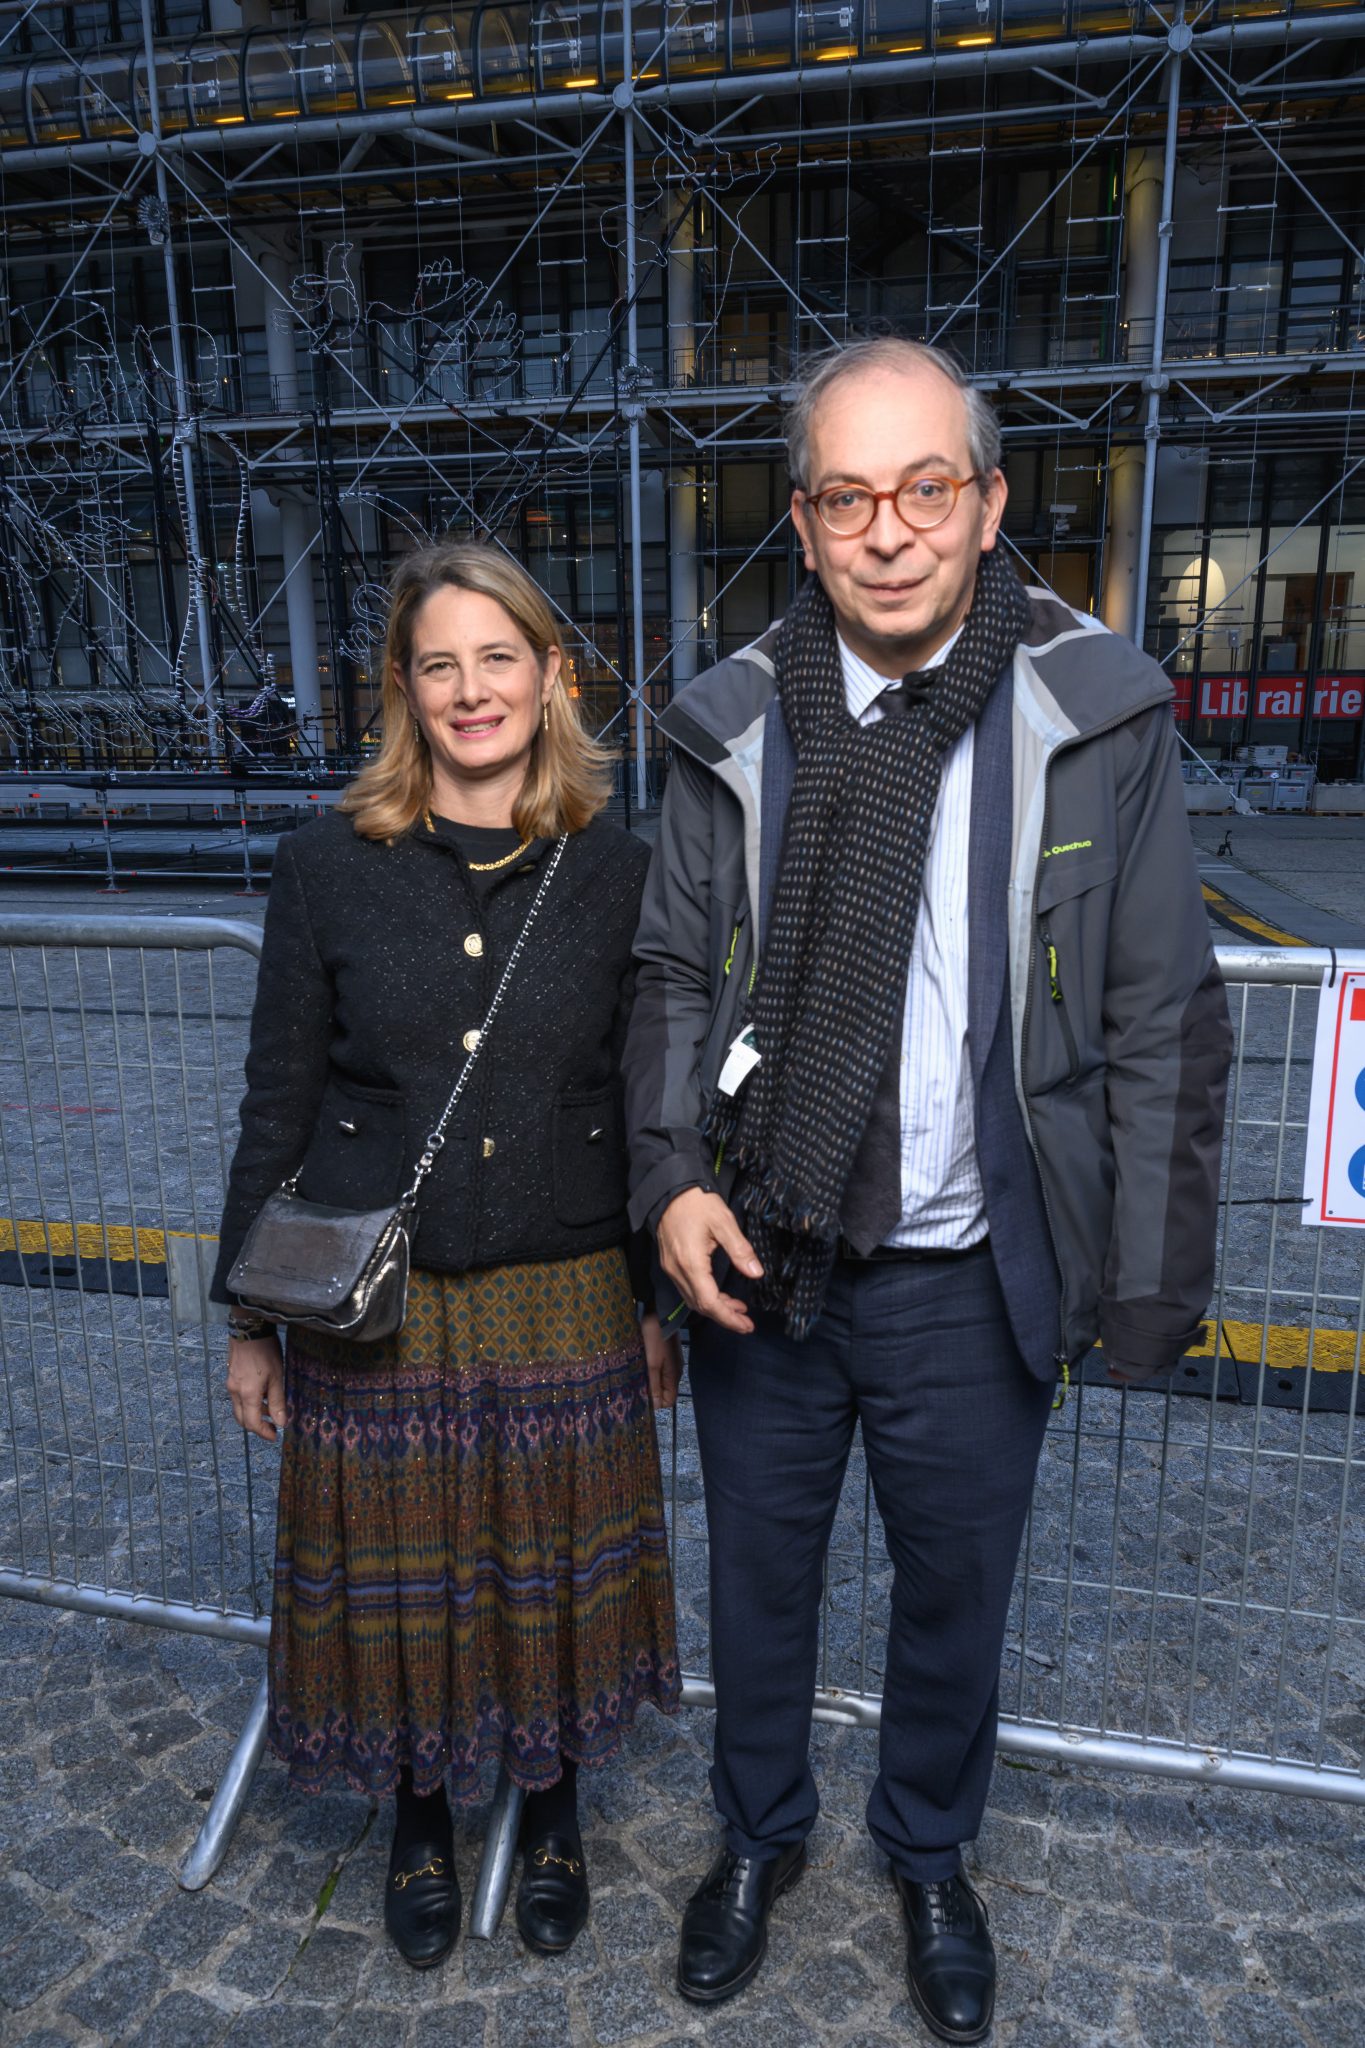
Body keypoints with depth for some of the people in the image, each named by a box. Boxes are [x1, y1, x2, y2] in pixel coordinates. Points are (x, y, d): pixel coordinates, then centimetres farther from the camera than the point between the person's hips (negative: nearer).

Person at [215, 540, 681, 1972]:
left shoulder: (615, 871, -2)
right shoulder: (328, 867, -4)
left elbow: (650, 1103, 3)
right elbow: (277, 1102, -1)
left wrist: (662, 1296, 5)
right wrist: (248, 1317, 1)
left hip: (565, 1299, 1)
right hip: (372, 1303, 0)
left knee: (552, 1570, 15)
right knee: (395, 1573, 15)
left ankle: (551, 1809, 44)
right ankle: (419, 1815, 45)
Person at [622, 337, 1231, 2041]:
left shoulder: (1097, 720, -9)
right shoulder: (734, 730, -3)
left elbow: (1161, 1025, -6)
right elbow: (675, 975, 4)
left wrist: (1146, 1284, -7)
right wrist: (673, 1178, -10)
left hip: (969, 1279, -1)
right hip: (757, 1260, 2)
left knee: (954, 1592, 19)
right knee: (757, 1573, 21)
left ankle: (930, 1855, 51)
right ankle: (760, 1831, 51)